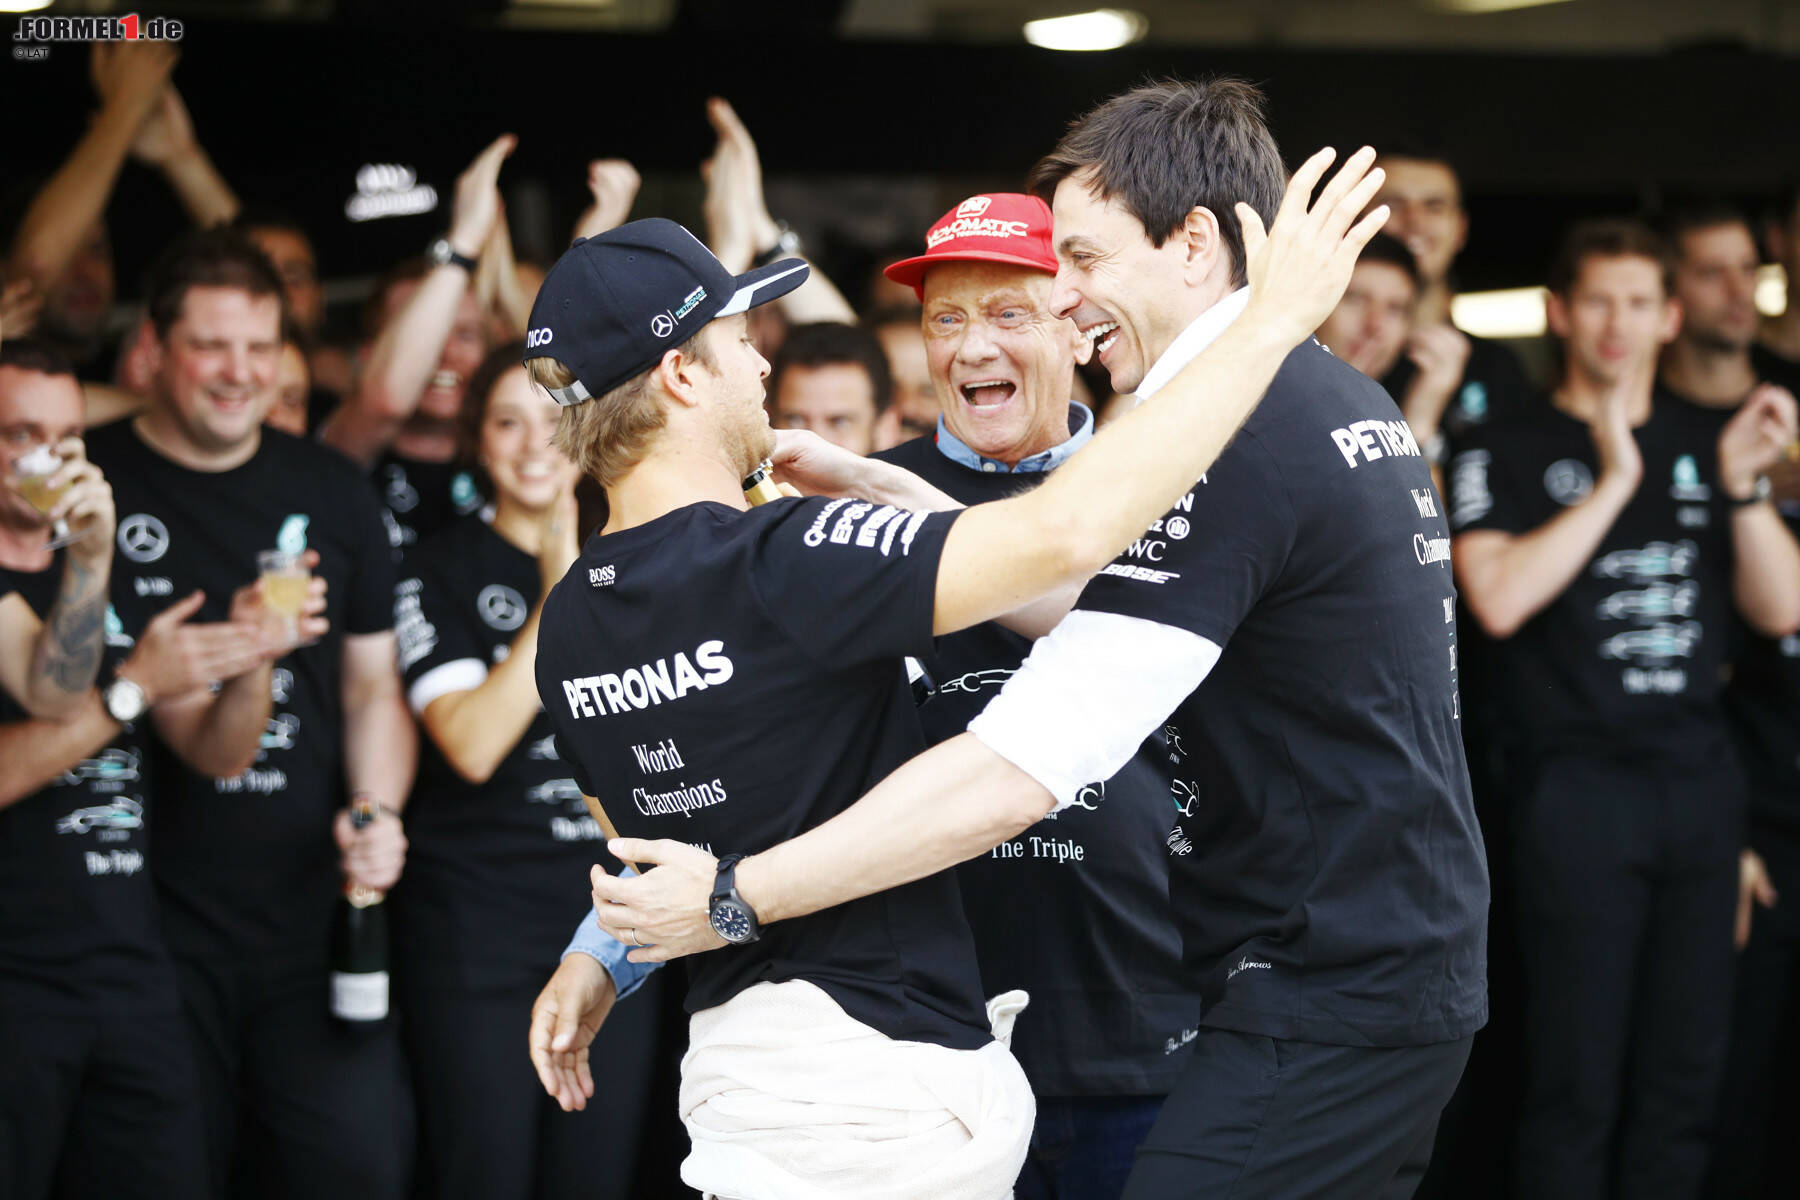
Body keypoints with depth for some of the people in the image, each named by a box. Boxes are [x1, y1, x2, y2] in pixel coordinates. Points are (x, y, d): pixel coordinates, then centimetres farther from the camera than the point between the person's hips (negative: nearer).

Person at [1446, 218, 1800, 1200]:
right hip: (1581, 784, -4)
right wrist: (1612, 485, -14)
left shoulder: (1705, 445, 14)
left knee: (1683, 1081, 5)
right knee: (1578, 1086, -4)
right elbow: (1498, 598, -14)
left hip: (1699, 779, 4)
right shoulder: (1508, 456, 2)